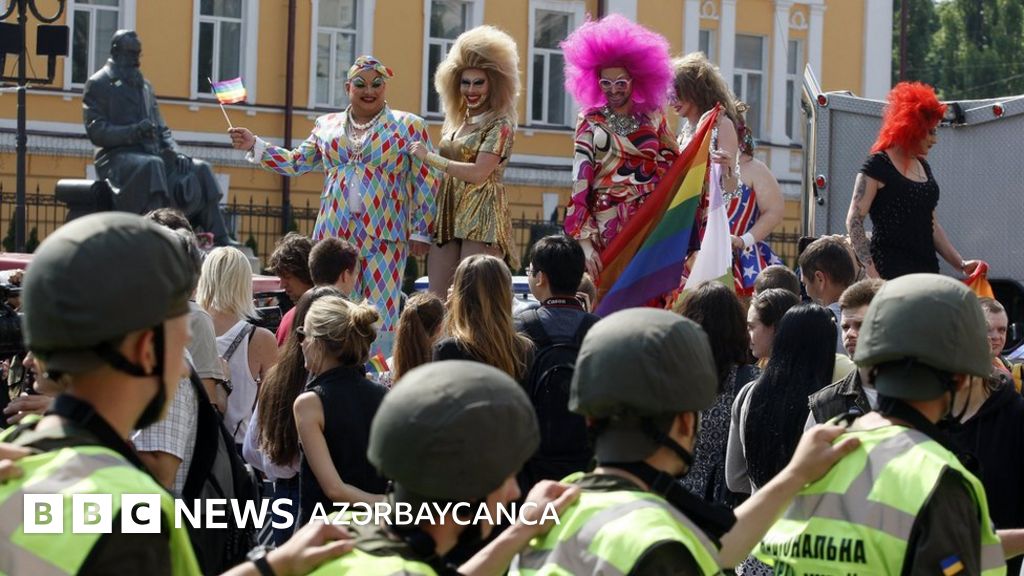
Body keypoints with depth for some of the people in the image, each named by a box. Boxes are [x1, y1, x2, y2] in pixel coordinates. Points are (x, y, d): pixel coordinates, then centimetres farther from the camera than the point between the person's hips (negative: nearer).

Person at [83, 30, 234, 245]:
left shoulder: (145, 86, 24)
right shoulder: (98, 84, 2)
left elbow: (161, 129, 23)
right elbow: (96, 131, -9)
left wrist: (175, 151, 1)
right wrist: (133, 132, -23)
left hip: (150, 154, 7)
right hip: (117, 157, -7)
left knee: (199, 170, -9)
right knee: (152, 165, -37)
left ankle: (220, 239, -14)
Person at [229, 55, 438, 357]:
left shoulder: (409, 126, 4)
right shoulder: (327, 126, 15)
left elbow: (426, 183, 2)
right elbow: (296, 162, 18)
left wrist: (420, 232, -4)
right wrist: (254, 145, 8)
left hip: (383, 236, -3)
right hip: (334, 233, 3)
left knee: (380, 315, -5)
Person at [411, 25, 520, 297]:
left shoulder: (500, 125, -5)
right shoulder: (457, 122, 17)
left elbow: (477, 173, -16)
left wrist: (428, 157, -9)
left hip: (482, 217, -7)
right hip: (448, 216, 7)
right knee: (436, 301, 0)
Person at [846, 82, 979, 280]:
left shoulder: (923, 167, 19)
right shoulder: (878, 165, -4)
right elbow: (854, 220, -10)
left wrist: (961, 264, 16)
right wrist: (870, 270, -20)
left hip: (926, 271, 8)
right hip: (890, 271, -8)